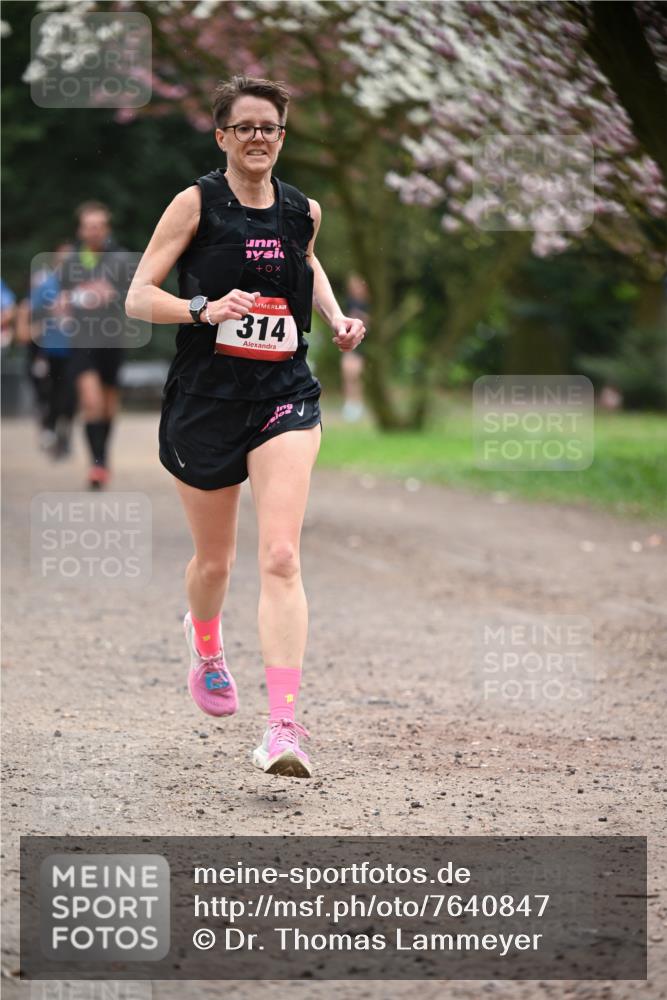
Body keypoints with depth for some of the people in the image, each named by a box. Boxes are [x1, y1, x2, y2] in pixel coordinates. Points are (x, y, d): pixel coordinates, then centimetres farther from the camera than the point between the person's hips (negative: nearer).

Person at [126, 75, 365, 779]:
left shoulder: (302, 211, 6)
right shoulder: (196, 203, -5)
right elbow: (137, 297, -9)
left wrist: (336, 317, 12)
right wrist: (204, 309, -26)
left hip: (283, 396, 1)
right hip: (204, 398, -1)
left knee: (280, 557, -15)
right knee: (214, 560, 14)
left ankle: (283, 727, -21)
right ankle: (205, 649, 50)